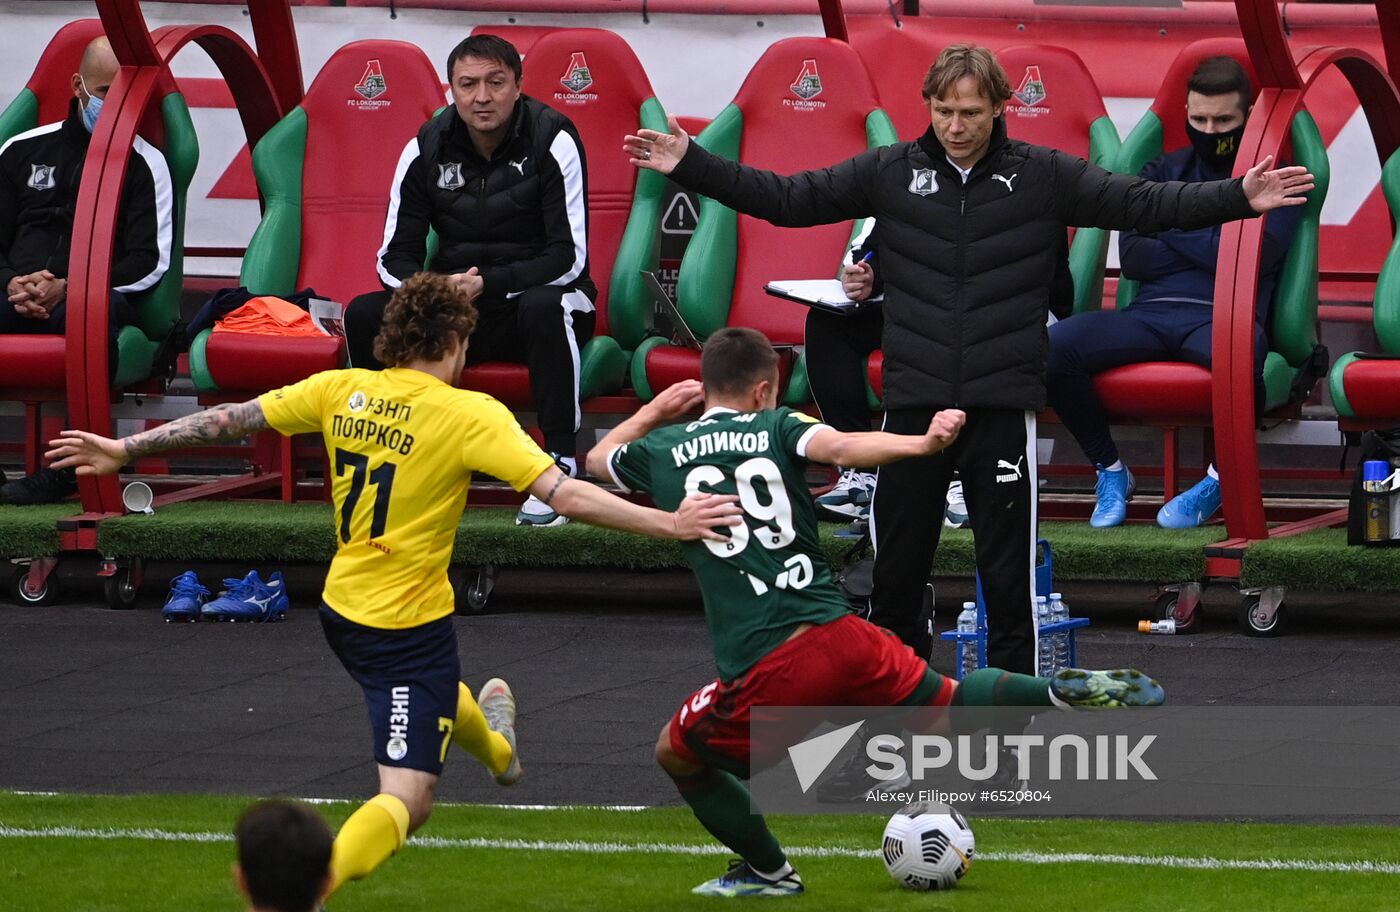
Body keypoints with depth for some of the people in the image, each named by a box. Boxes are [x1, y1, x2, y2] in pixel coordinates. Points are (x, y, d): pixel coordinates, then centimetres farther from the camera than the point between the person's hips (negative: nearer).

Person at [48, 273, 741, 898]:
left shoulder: (340, 391, -4)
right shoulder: (470, 414, -18)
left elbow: (226, 420, 2)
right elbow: (566, 495, -26)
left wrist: (124, 449, 12)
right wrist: (669, 524, -23)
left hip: (342, 609, 7)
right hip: (413, 627, -7)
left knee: (435, 691, 38)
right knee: (406, 800, -7)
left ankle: (494, 750, 67)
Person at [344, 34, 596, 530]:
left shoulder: (552, 141, -13)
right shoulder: (427, 149, -1)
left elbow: (569, 258, -16)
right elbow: (395, 257, -1)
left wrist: (487, 284, -28)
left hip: (538, 294, -4)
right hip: (454, 309, 4)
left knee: (546, 308, -39)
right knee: (365, 315, -21)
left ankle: (561, 466, -32)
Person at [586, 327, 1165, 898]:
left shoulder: (661, 451, 10)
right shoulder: (776, 428, 7)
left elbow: (597, 459, 33)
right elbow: (842, 447, -16)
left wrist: (654, 411, 47)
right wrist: (922, 443, -26)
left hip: (760, 674, -1)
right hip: (840, 638, 1)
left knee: (677, 755, 26)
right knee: (945, 703, 23)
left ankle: (768, 871, 26)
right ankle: (1063, 692, 1)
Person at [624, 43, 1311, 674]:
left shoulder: (1044, 176, 1)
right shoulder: (890, 172, 4)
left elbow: (1146, 204, -2)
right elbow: (786, 199, 6)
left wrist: (1240, 198, -14)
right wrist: (688, 166, -1)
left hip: (1004, 409, -2)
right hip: (913, 405, 2)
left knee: (1009, 581, 2)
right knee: (895, 574, 8)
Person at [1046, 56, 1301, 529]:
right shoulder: (1163, 171, 22)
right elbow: (1131, 257, 10)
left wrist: (1173, 230, 4)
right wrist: (1208, 247, 0)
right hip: (1151, 312, 4)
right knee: (1053, 347, -24)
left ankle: (1222, 477, -15)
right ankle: (1109, 471, -3)